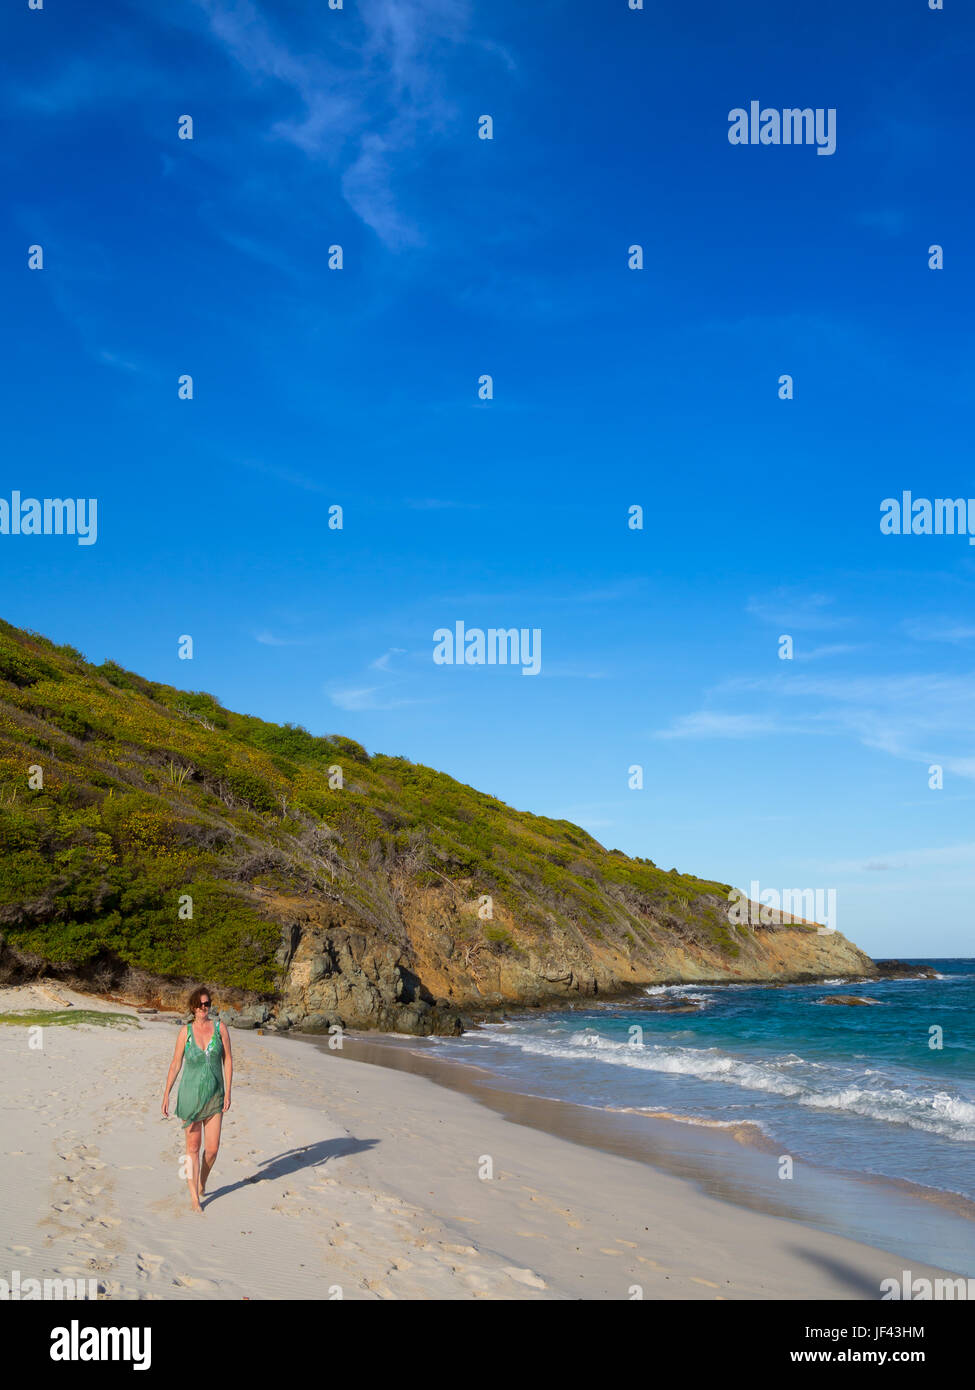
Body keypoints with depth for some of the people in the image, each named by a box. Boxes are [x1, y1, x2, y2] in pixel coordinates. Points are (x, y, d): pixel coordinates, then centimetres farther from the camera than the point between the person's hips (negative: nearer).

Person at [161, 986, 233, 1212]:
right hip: (191, 1095, -1)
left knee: (212, 1148, 1)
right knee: (193, 1147, 3)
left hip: (214, 1096, 1)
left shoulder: (220, 1028, -2)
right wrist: (166, 1094, 0)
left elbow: (228, 1060, 1)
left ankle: (202, 1183, 30)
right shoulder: (185, 1031, -3)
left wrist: (228, 1093, -3)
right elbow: (176, 1063, 2)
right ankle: (194, 1197, 12)